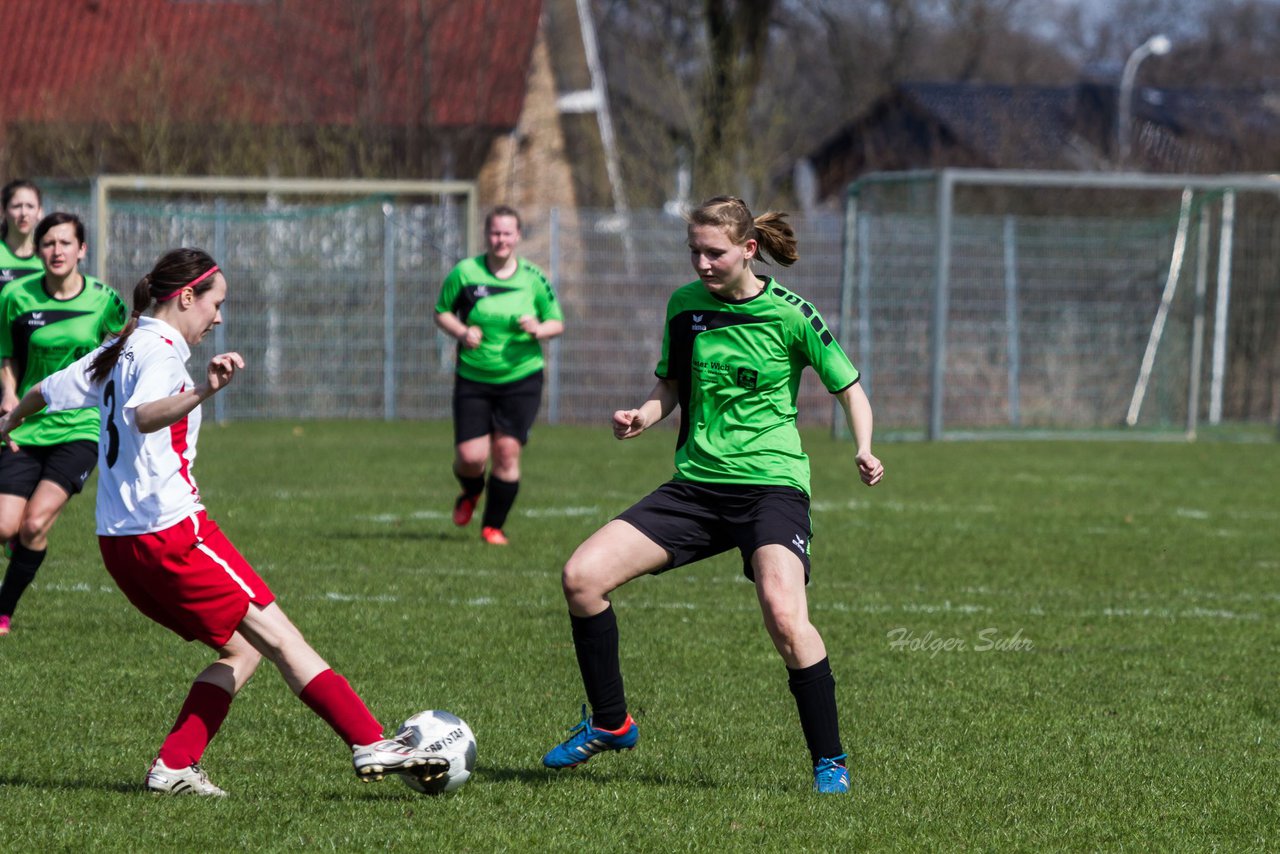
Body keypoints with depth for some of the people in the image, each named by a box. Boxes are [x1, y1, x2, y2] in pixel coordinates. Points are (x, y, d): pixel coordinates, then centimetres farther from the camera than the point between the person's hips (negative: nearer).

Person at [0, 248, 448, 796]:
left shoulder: (118, 352, 16)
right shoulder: (160, 351, -11)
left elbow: (45, 391, 30)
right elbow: (142, 416, -33)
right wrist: (201, 393, -50)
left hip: (119, 543, 9)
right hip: (172, 532, -9)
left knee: (241, 648, 12)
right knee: (278, 637, -10)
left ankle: (172, 767, 2)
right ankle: (371, 746, -15)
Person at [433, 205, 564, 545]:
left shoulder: (533, 278, -1)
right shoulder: (465, 272, -4)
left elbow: (557, 322, 7)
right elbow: (441, 312, 6)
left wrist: (538, 329, -16)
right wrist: (462, 332, -14)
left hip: (521, 378, 0)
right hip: (473, 379, 0)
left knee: (507, 451, -9)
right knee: (470, 456, -7)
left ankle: (493, 525, 9)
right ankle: (471, 492, 31)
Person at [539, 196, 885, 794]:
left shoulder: (791, 314, -6)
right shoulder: (685, 305, 6)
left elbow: (849, 387, 3)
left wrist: (864, 451, -14)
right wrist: (642, 416, -3)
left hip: (771, 484, -5)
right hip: (696, 484, 5)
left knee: (783, 614, -30)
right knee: (581, 576, -9)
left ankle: (829, 761, -12)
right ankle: (610, 724, 10)